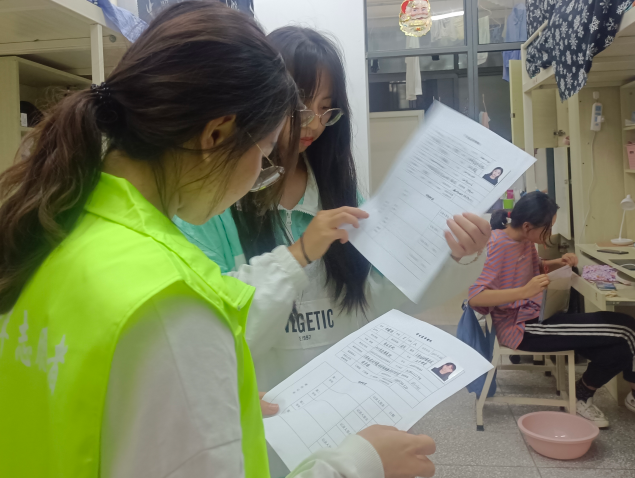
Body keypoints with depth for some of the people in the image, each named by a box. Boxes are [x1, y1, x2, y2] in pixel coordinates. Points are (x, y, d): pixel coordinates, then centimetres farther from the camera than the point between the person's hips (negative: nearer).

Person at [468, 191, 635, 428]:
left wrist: (559, 263, 5)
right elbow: (474, 297, -27)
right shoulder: (497, 245, -20)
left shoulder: (525, 240, 5)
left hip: (536, 317, 9)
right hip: (519, 328, -8)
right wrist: (524, 291, -36)